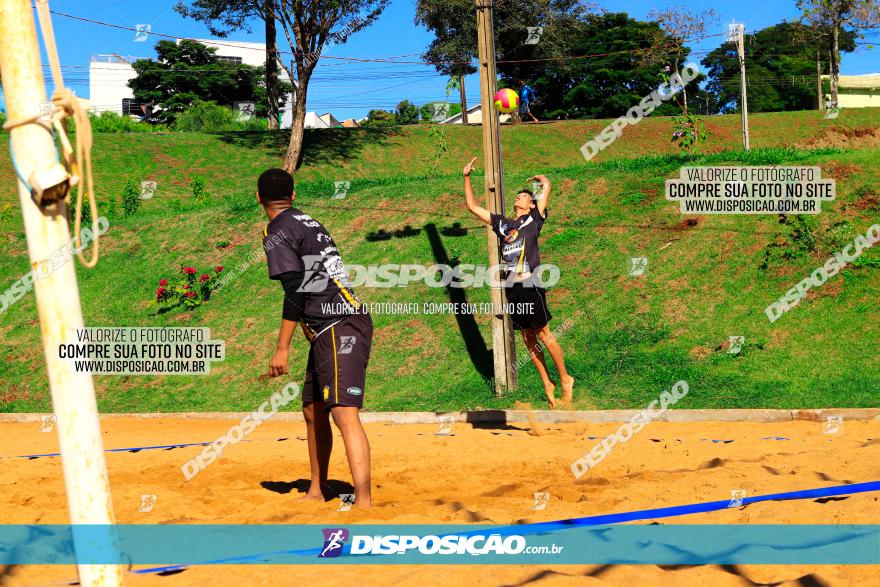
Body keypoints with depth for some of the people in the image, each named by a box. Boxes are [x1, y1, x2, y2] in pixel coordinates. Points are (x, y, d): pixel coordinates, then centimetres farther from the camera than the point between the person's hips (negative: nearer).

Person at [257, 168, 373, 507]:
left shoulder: (277, 231, -6)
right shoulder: (309, 222, 19)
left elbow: (297, 292, -16)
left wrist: (282, 349, -16)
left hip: (339, 328, -10)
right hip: (330, 331, 10)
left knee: (343, 412, -20)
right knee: (313, 411, 18)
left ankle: (363, 503, -29)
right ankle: (317, 491, 30)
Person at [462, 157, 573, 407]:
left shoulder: (534, 219, 6)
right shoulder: (502, 223, 19)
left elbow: (546, 185, 2)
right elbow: (472, 207, 23)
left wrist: (539, 179, 24)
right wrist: (467, 177, 19)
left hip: (530, 286, -5)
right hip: (512, 289, 5)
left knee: (543, 335, -2)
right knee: (528, 338, 8)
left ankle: (565, 380, 11)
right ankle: (547, 385, 17)